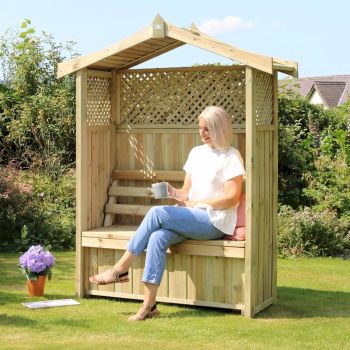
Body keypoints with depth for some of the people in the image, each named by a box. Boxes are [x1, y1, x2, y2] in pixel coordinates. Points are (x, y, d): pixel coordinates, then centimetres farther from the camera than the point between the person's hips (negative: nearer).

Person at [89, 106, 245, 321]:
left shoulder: (231, 157, -2)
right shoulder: (196, 153, 19)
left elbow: (232, 198, -11)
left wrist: (195, 203, -11)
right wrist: (174, 193, -5)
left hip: (216, 222, -6)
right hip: (193, 218, 6)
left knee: (158, 213, -25)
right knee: (158, 237, -26)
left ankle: (121, 269, -15)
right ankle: (149, 305, -29)